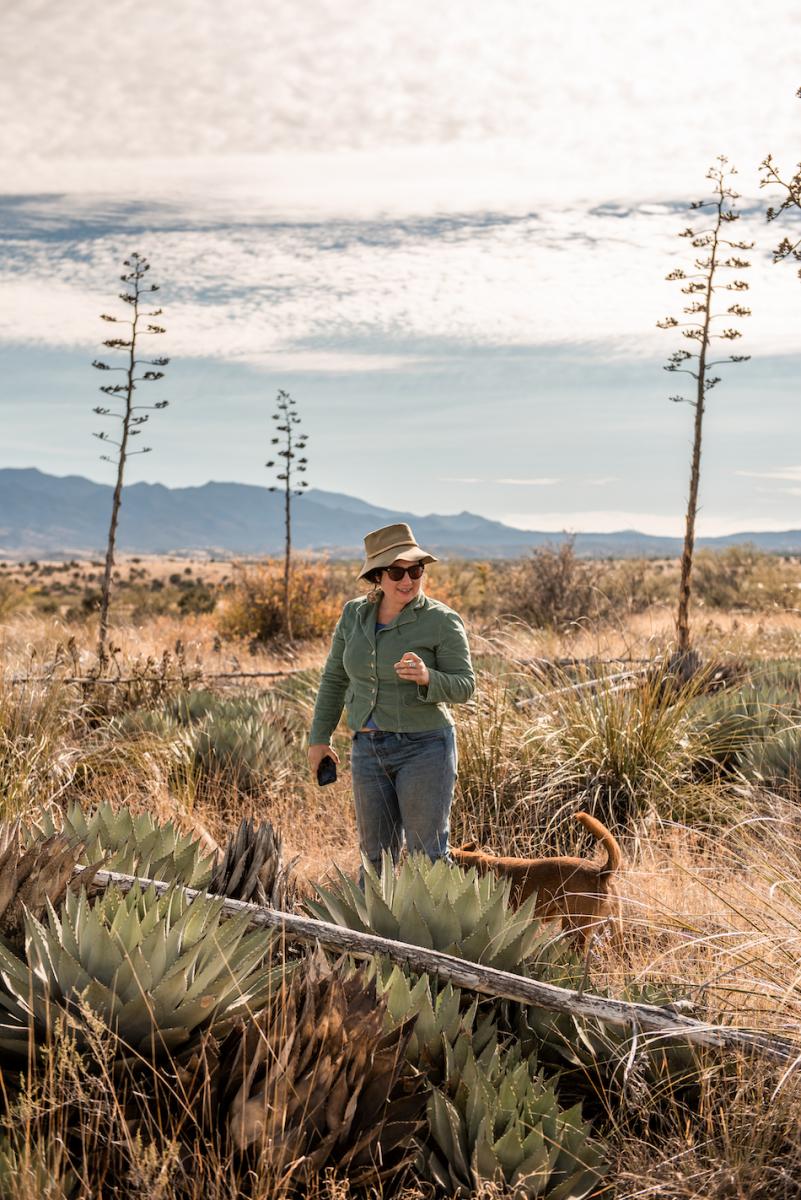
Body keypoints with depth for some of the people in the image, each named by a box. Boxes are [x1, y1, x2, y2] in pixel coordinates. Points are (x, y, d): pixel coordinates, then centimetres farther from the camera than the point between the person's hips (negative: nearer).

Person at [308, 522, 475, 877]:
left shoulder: (443, 621, -11)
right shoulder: (354, 614, 2)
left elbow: (464, 687, -12)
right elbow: (335, 677, 13)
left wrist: (427, 677, -32)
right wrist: (319, 737, 13)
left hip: (424, 748, -4)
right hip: (369, 749, 5)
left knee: (427, 856, 1)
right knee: (377, 854, 15)